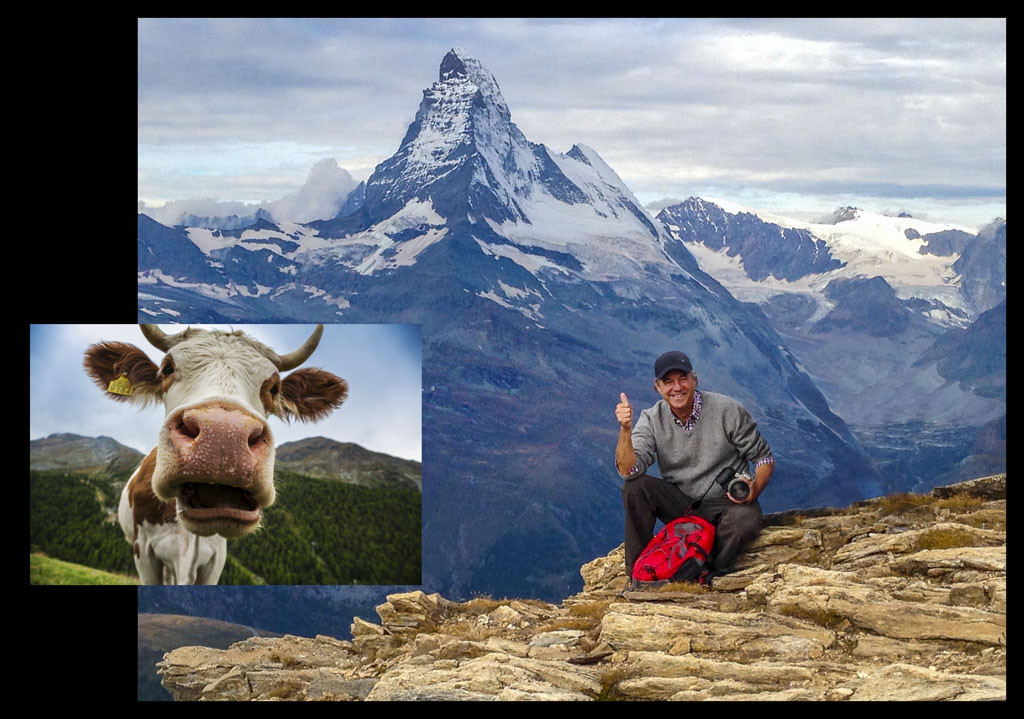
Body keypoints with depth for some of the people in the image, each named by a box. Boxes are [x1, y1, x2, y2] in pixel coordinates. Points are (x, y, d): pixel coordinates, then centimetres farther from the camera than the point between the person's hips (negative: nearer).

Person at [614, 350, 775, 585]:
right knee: (635, 487, -22)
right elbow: (629, 470, -19)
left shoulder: (727, 411, -11)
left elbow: (764, 457, -3)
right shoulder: (652, 420, -5)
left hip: (725, 503, -2)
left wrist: (754, 489, -23)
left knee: (747, 519, -36)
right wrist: (625, 430, -34)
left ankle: (706, 578, -16)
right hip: (680, 505, 3)